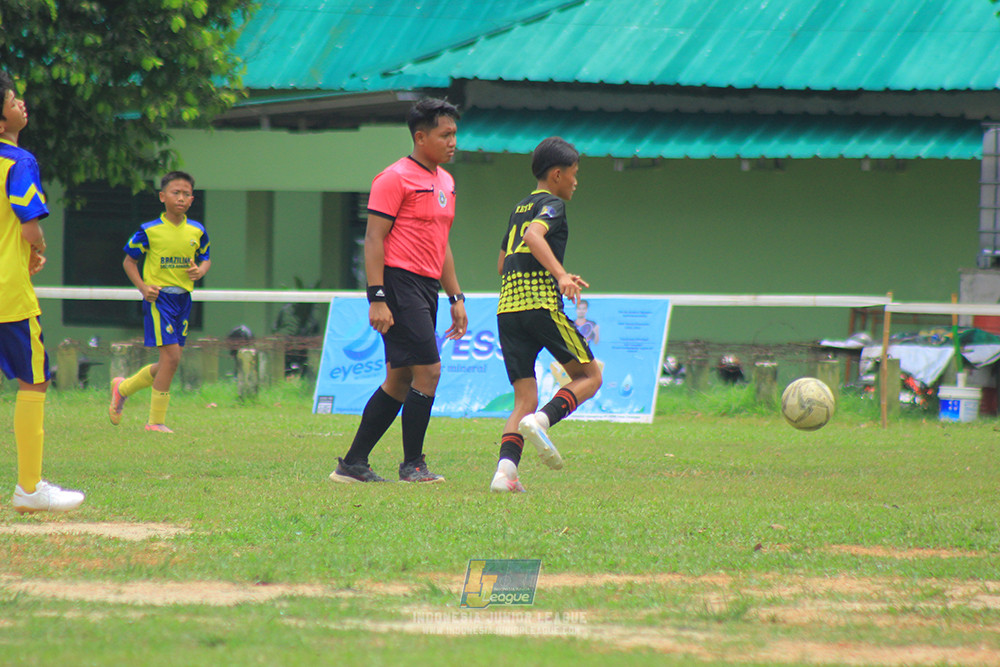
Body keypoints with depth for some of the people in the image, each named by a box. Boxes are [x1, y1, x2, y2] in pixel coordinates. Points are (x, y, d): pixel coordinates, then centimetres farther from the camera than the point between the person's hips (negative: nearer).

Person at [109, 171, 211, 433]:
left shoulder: (197, 231, 6)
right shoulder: (150, 231, -7)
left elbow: (205, 258, 20)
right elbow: (129, 260, 2)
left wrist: (200, 270, -3)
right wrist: (143, 287, -11)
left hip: (183, 298, 6)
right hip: (159, 296, -6)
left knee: (169, 362, 8)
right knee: (171, 356, -15)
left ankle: (123, 388, 33)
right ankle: (156, 422, -5)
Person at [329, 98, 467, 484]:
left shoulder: (445, 182, 18)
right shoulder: (395, 179, -9)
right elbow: (374, 239, -13)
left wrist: (456, 298, 20)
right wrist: (377, 298, -20)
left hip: (426, 287, 9)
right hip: (400, 283, -9)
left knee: (400, 380, 9)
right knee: (428, 370, -12)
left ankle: (353, 465, 13)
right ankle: (412, 465, -2)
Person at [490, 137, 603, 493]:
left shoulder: (520, 208, 24)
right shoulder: (552, 205, 0)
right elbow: (534, 236, -22)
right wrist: (561, 275, -32)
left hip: (507, 308, 7)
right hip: (541, 304, -7)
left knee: (525, 399, 5)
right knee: (589, 375, 7)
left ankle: (506, 468, -17)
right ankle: (541, 421, -18)